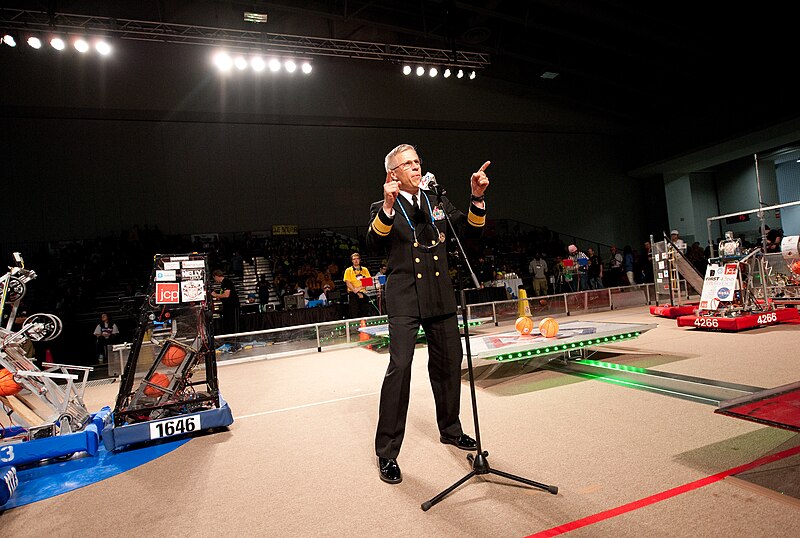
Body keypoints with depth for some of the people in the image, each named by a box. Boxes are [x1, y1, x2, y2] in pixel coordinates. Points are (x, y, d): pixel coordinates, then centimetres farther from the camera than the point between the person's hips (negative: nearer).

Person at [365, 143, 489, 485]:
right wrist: (388, 207, -28)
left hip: (440, 298, 5)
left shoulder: (438, 203, 14)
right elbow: (374, 243, -15)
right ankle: (387, 453, 0)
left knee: (449, 363, 14)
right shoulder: (383, 209, 2)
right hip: (405, 299, -5)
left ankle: (450, 430, 36)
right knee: (399, 367, -13)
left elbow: (470, 231, 7)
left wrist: (477, 199, -8)